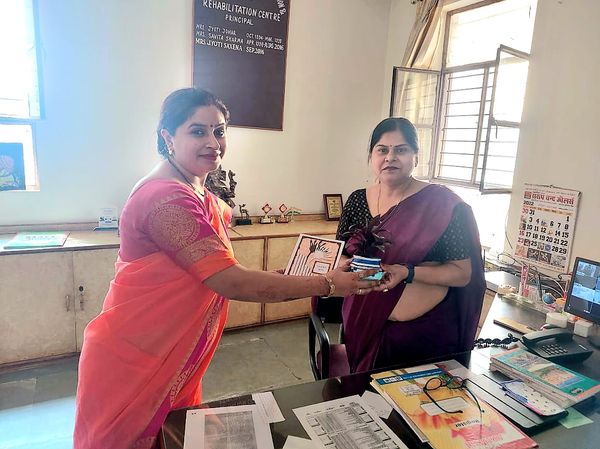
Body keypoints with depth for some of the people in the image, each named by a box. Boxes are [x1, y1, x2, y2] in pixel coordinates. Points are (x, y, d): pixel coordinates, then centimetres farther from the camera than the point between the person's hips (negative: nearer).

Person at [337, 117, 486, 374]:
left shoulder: (441, 204, -11)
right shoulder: (357, 201, 1)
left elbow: (463, 273, -10)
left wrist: (408, 272, -24)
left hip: (426, 335, -3)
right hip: (363, 329, 4)